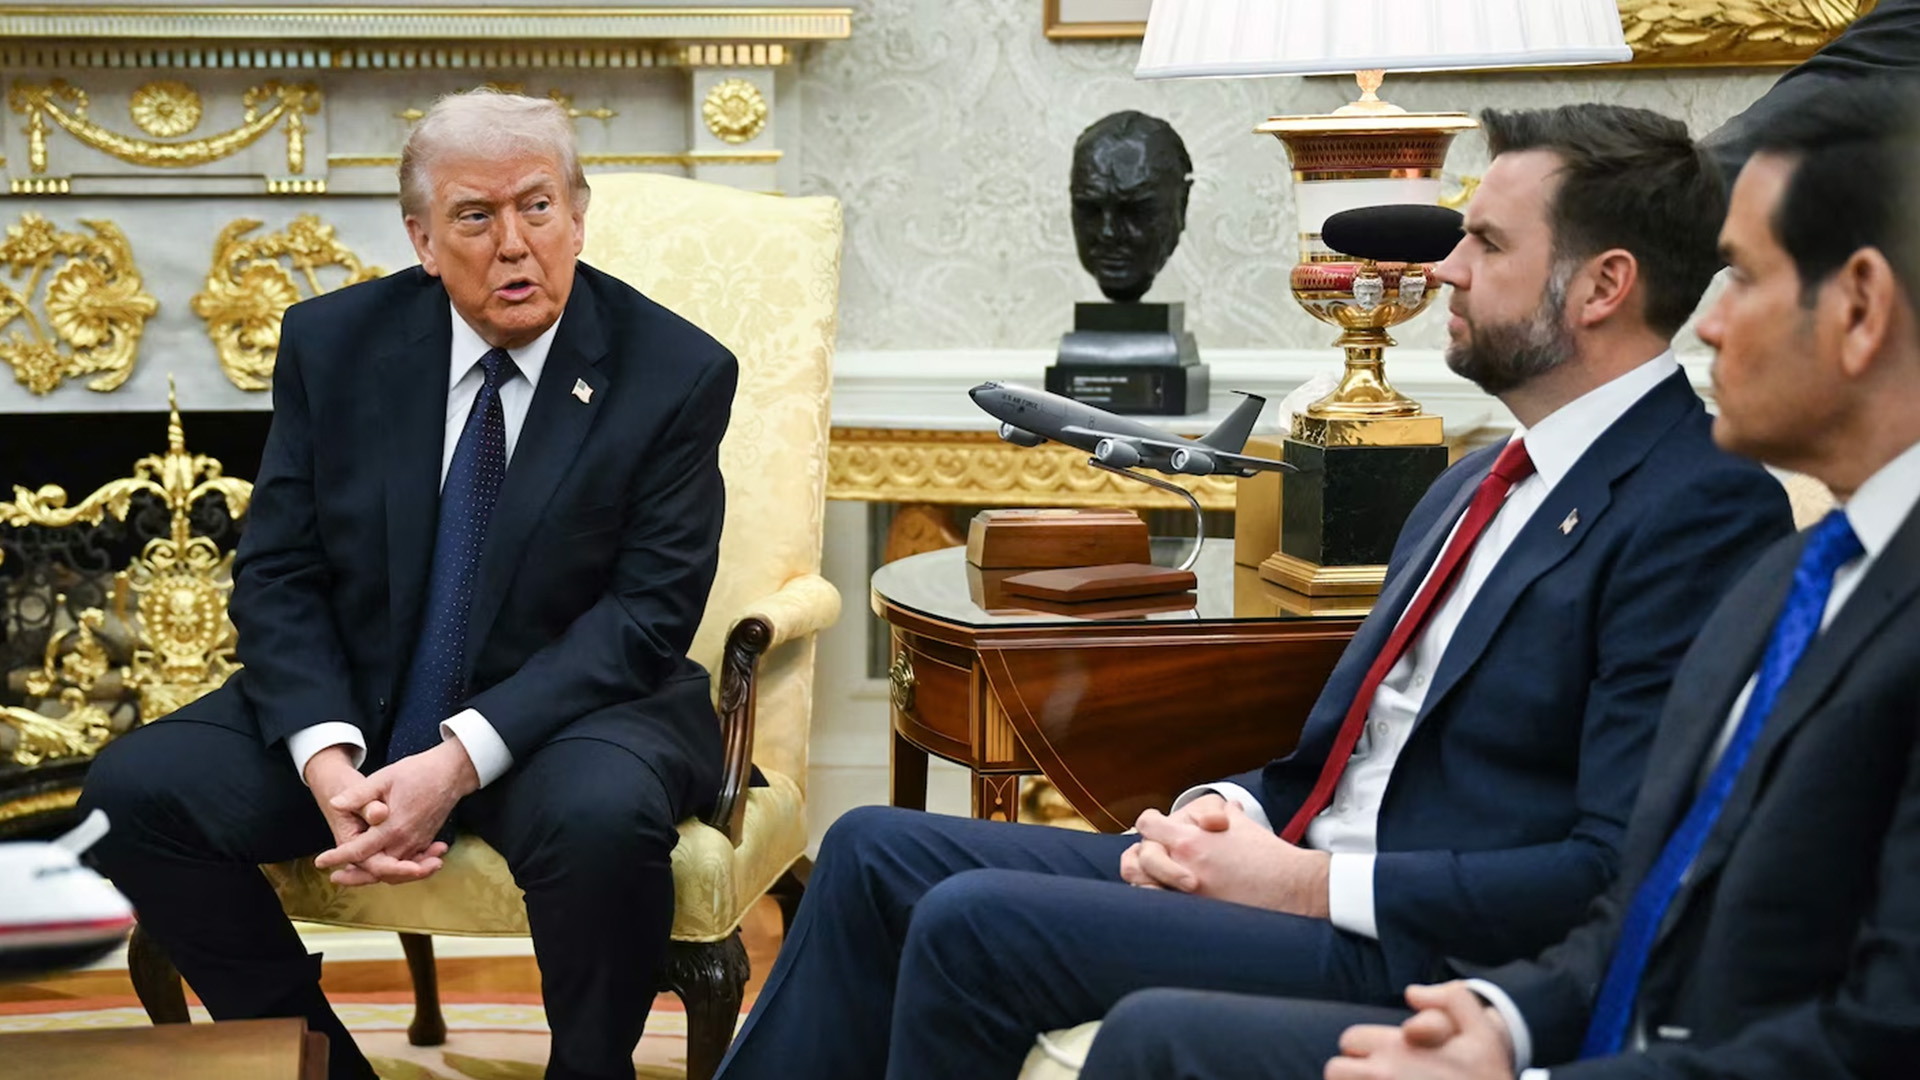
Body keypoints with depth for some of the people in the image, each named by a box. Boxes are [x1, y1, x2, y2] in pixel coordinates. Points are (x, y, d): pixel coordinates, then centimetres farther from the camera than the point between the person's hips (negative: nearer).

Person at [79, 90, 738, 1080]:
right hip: (354, 700, 3)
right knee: (134, 792, -17)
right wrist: (328, 761, -20)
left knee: (604, 814, -36)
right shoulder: (333, 344, 0)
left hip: (570, 705, -3)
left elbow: (648, 612, -13)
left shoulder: (676, 372, -9)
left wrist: (459, 761, -25)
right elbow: (277, 577, -1)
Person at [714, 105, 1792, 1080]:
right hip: (1296, 871, 10)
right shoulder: (1479, 484, 17)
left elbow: (1622, 872, -20)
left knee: (971, 923, -21)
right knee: (877, 851, 3)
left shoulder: (1704, 508, -13)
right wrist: (1231, 810, -1)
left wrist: (1303, 884, -18)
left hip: (1419, 959, -10)